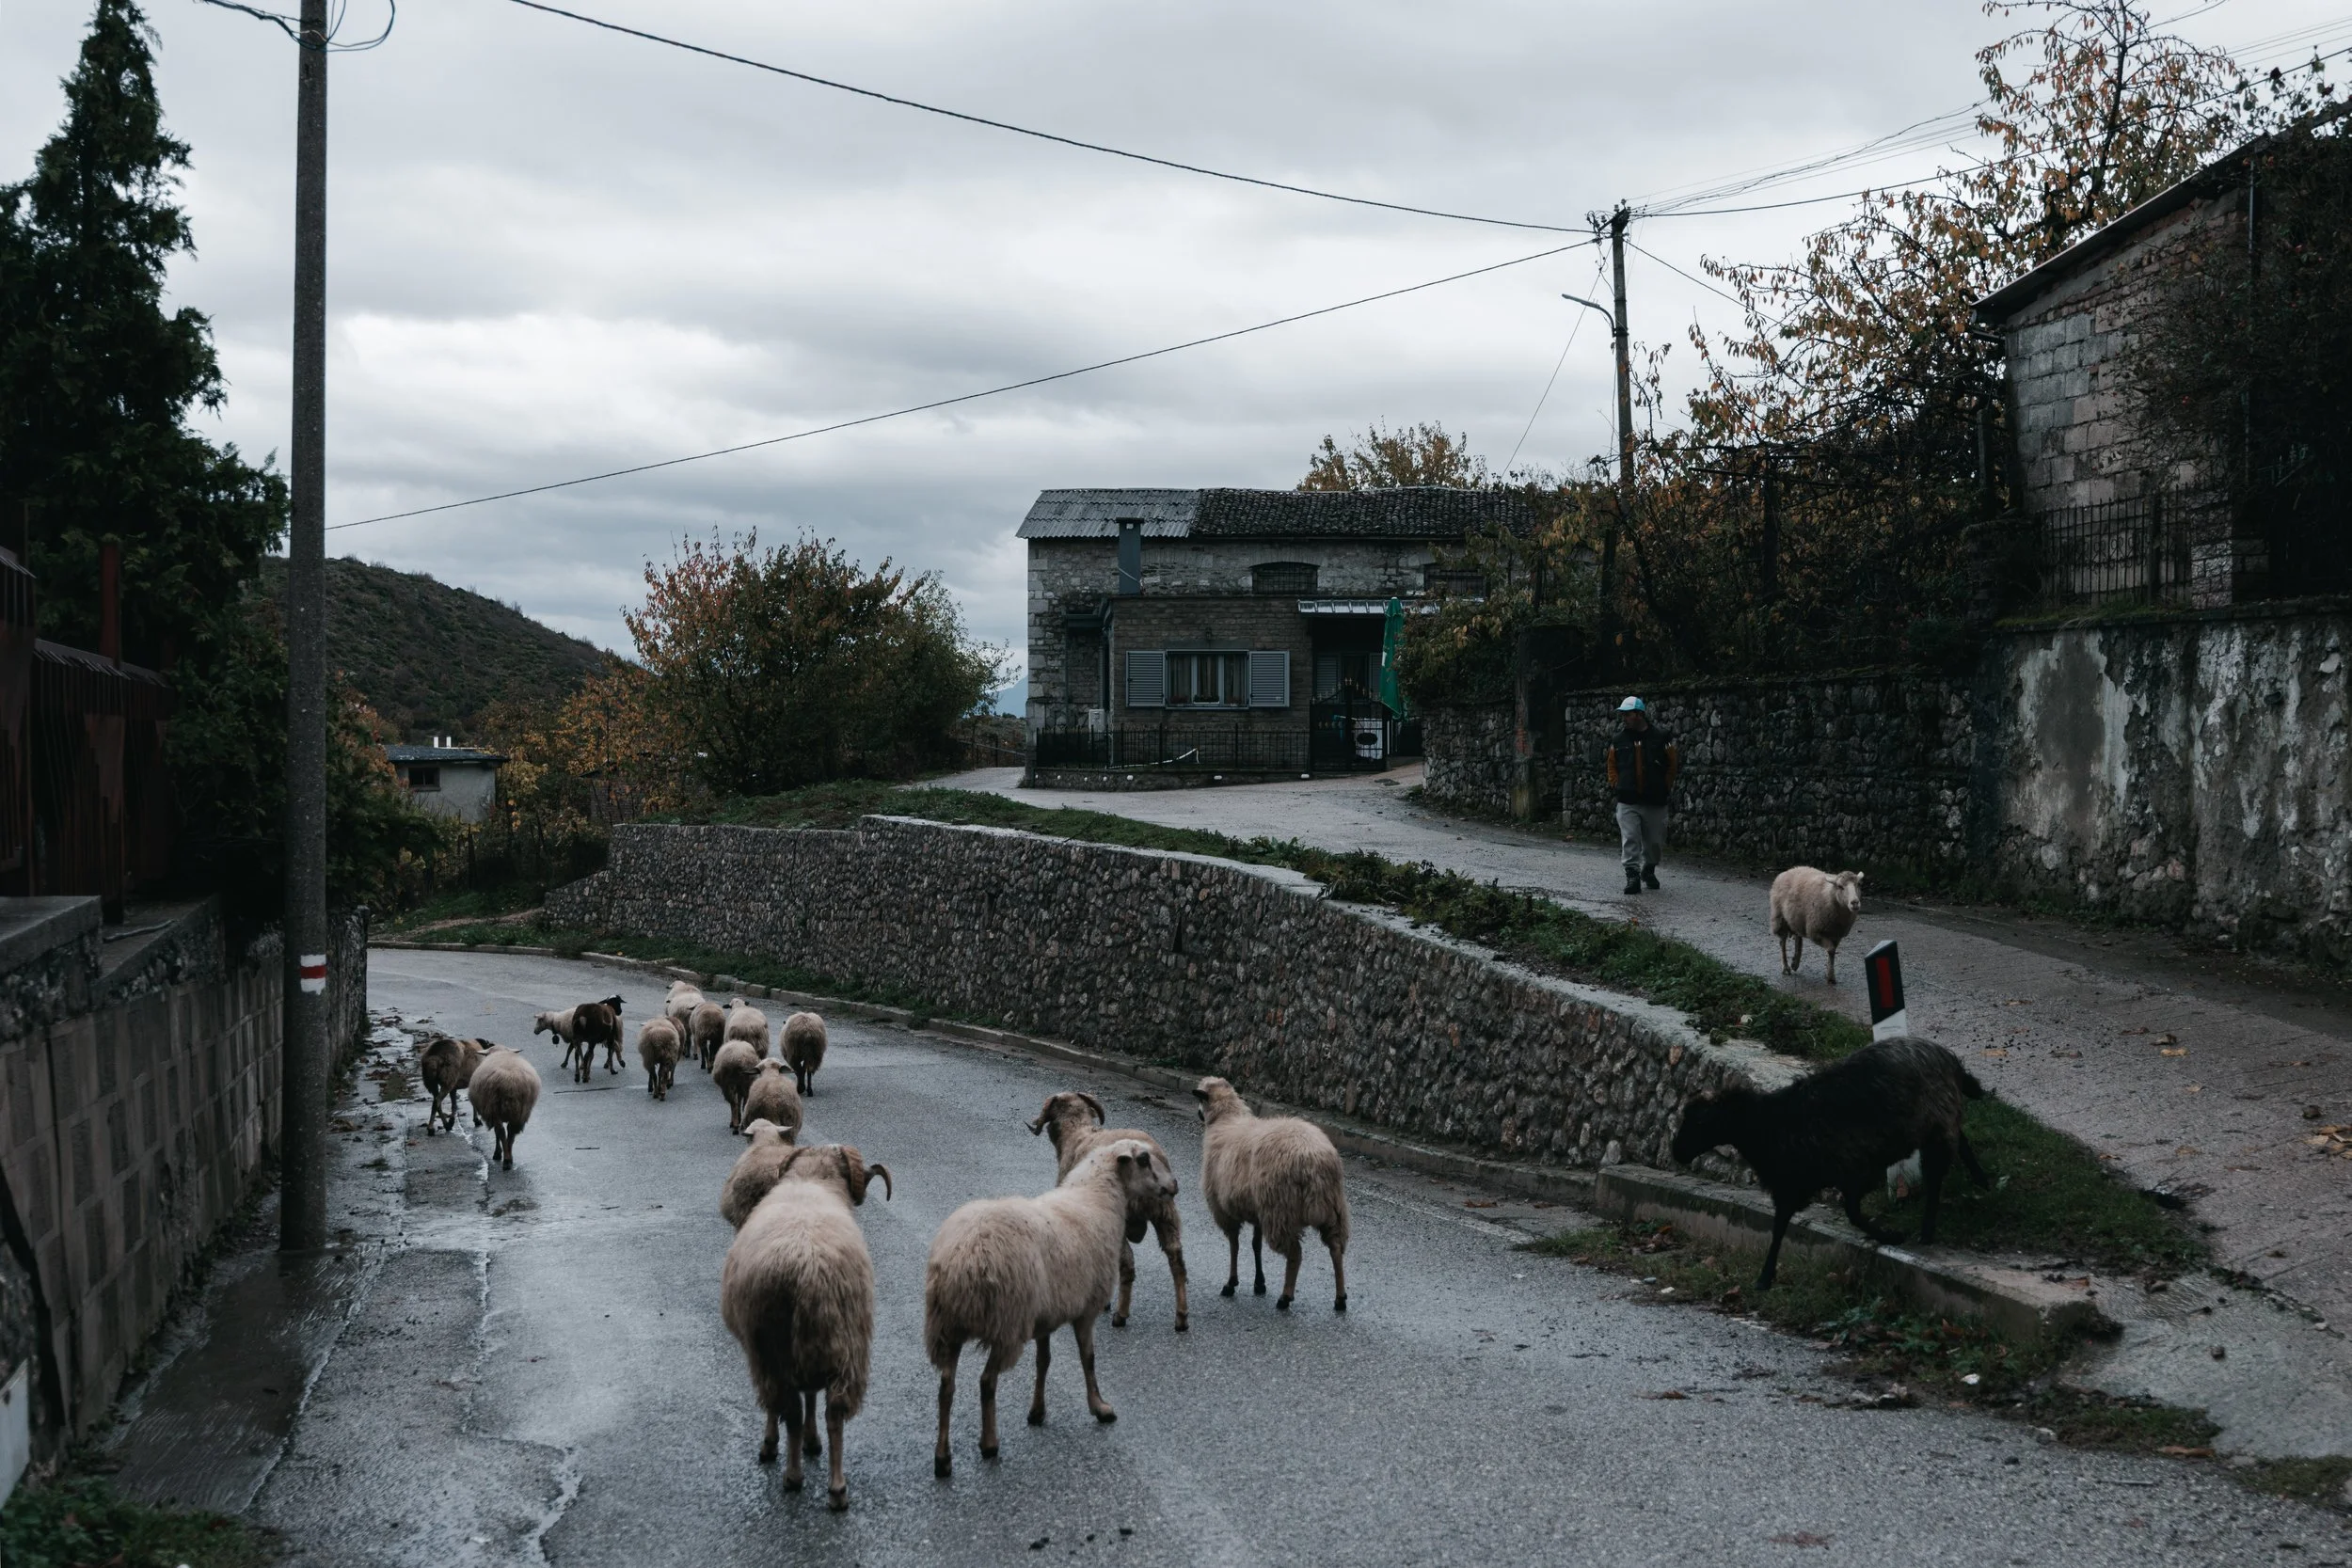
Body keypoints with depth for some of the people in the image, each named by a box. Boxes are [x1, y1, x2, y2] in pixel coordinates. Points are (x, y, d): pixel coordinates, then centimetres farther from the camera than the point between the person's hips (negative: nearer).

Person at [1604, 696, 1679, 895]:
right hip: (1627, 802, 1)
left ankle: (1649, 870, 31)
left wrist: (1666, 787, 1)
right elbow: (1612, 765, 17)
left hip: (1655, 801, -1)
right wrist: (1616, 784, 5)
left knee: (1655, 841, 9)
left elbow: (1673, 764, 4)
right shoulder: (1619, 740, 5)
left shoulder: (1661, 738, -3)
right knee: (1630, 839, -10)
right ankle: (1632, 875, -9)